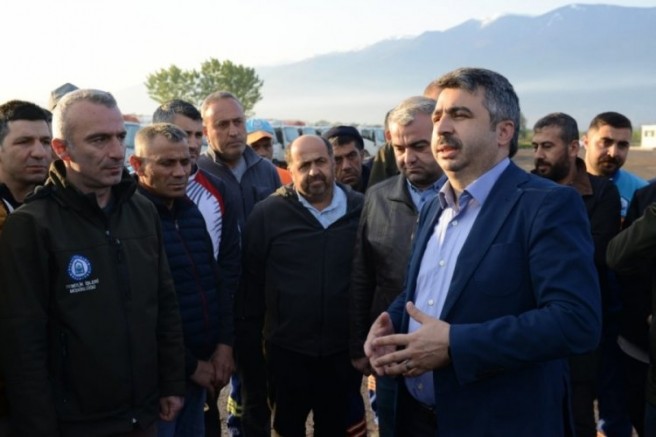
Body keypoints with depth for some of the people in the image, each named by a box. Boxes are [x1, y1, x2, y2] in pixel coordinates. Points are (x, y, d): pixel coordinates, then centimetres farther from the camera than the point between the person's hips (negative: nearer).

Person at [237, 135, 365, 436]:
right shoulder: (267, 214, -8)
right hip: (286, 352, -1)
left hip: (344, 352, 1)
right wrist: (249, 349, -2)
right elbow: (250, 286, -4)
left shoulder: (362, 210, -3)